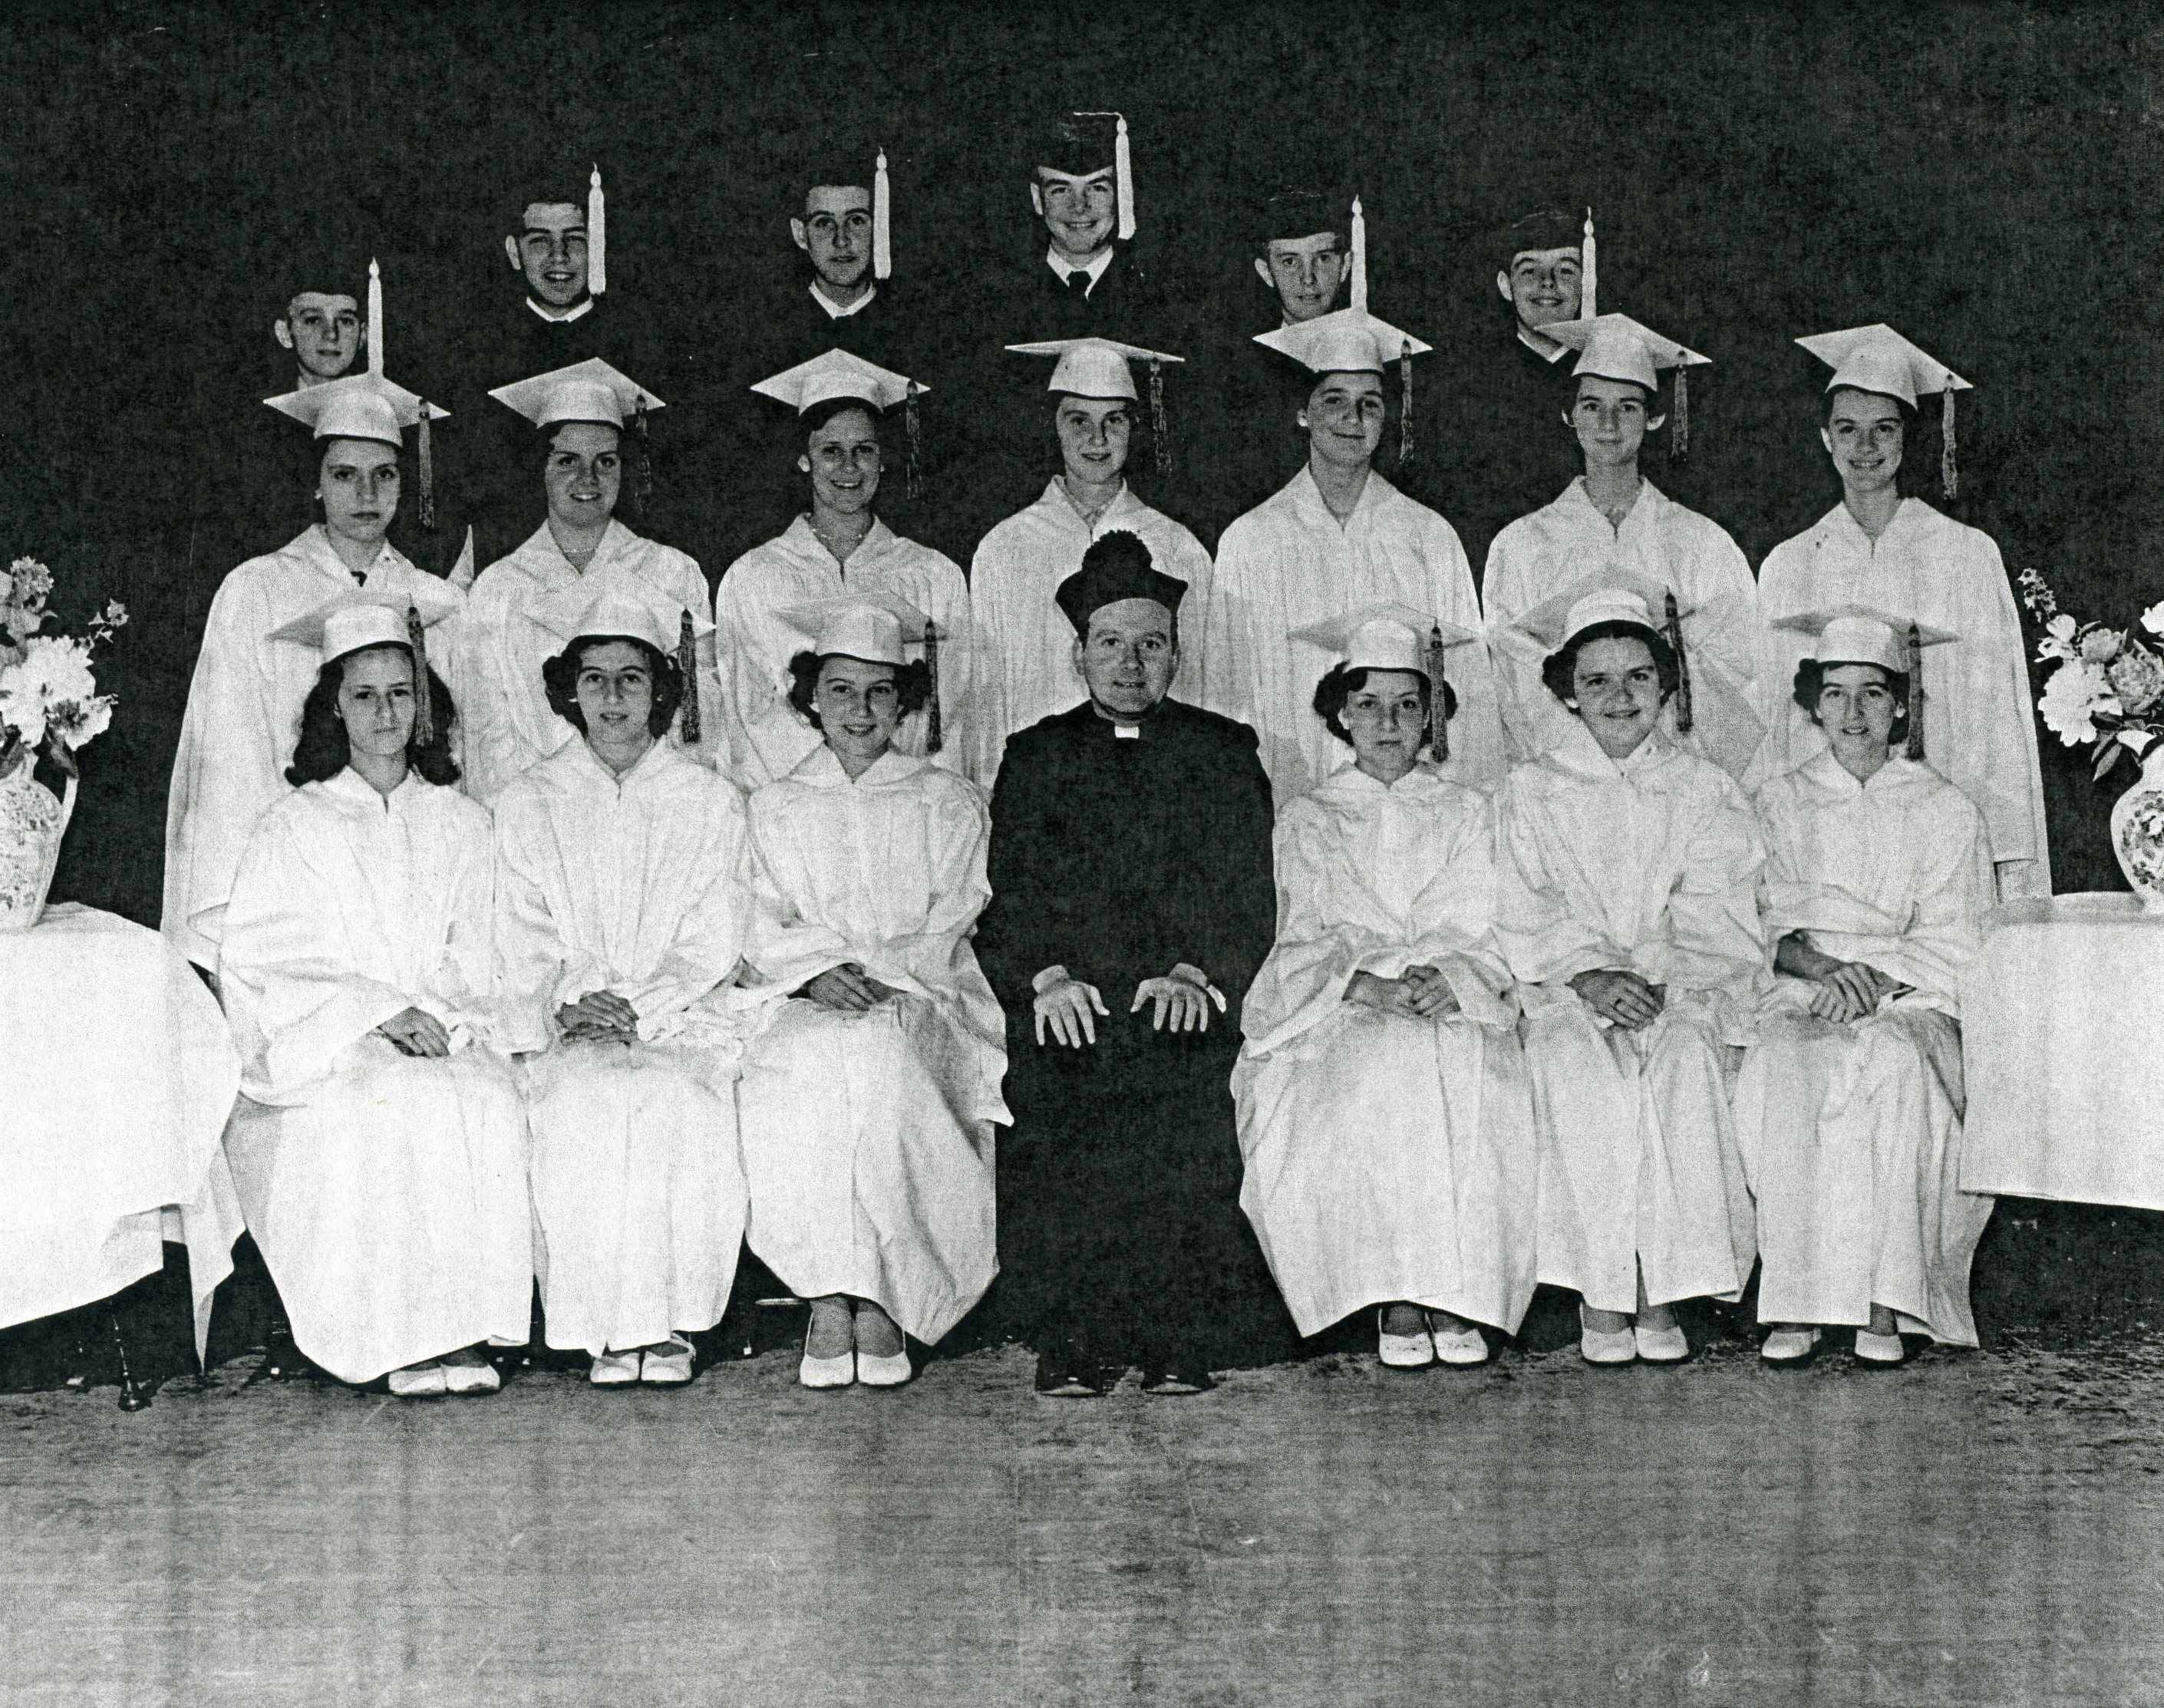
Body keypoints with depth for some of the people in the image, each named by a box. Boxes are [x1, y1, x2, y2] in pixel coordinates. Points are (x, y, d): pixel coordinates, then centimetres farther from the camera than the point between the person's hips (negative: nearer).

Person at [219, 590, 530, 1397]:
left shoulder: (460, 823, 16)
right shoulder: (293, 826, 7)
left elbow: (473, 964, 13)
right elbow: (259, 966, -2)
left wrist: (442, 1020, -9)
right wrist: (380, 1012, -13)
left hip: (443, 1039, 2)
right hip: (320, 1051, -2)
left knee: (488, 1102, -30)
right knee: (398, 1109, -33)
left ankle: (465, 1327, -26)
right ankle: (405, 1337, -26)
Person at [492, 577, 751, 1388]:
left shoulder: (710, 802, 13)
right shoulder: (528, 803, 15)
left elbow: (713, 942, 4)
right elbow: (522, 944, 7)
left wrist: (639, 1007, -12)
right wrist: (568, 1006, -13)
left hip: (681, 1021, 0)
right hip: (564, 1033, 0)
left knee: (680, 1106, -33)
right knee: (586, 1108, -32)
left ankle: (671, 1321, -24)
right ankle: (609, 1328, -25)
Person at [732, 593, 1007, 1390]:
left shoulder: (948, 803, 15)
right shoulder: (775, 808, 19)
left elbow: (949, 927, 4)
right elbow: (762, 928, 8)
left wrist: (877, 972, -14)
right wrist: (817, 970, -13)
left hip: (921, 1003, -1)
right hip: (803, 1003, 1)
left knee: (875, 1052, -35)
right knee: (819, 1062, -34)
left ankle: (858, 1301, -31)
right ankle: (836, 1300, -32)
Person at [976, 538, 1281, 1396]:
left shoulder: (1222, 748, 18)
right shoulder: (1036, 754, 20)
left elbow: (1246, 892, 8)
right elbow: (1005, 897, 10)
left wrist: (1194, 973, -10)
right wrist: (1047, 975, -9)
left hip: (1182, 1001, -1)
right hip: (1066, 1005, 1)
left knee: (1184, 1112, -30)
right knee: (1053, 1098, -29)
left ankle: (1178, 1338, -20)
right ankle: (1068, 1338, -20)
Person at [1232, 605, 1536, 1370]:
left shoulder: (1465, 812, 18)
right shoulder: (1306, 821, 16)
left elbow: (1478, 937, 6)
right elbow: (1305, 943, 4)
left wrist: (1445, 979, -17)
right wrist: (1365, 983, -17)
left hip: (1453, 1012, 1)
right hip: (1339, 1016, 0)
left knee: (1472, 1080, -33)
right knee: (1382, 1075, -34)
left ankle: (1458, 1293, -27)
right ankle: (1396, 1299, -27)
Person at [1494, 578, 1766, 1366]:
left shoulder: (1705, 790, 14)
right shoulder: (1531, 791, 12)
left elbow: (1715, 917, 4)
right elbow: (1528, 915, 3)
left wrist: (1656, 977, -14)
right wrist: (1589, 974, -15)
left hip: (1682, 987, 0)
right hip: (1567, 990, 0)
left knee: (1686, 1063, -33)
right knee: (1582, 1070, -33)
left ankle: (1661, 1292, -29)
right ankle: (1601, 1295, -28)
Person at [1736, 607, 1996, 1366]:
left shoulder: (1944, 810, 14)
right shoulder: (1779, 803, 17)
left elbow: (1953, 944, 6)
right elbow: (1762, 925, 7)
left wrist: (1876, 977, -13)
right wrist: (1818, 962, -15)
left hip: (1909, 1000, -1)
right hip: (1800, 999, 1)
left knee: (1888, 1061, -36)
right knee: (1783, 1071, -35)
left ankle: (1881, 1307, -35)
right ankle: (1795, 1302, -34)